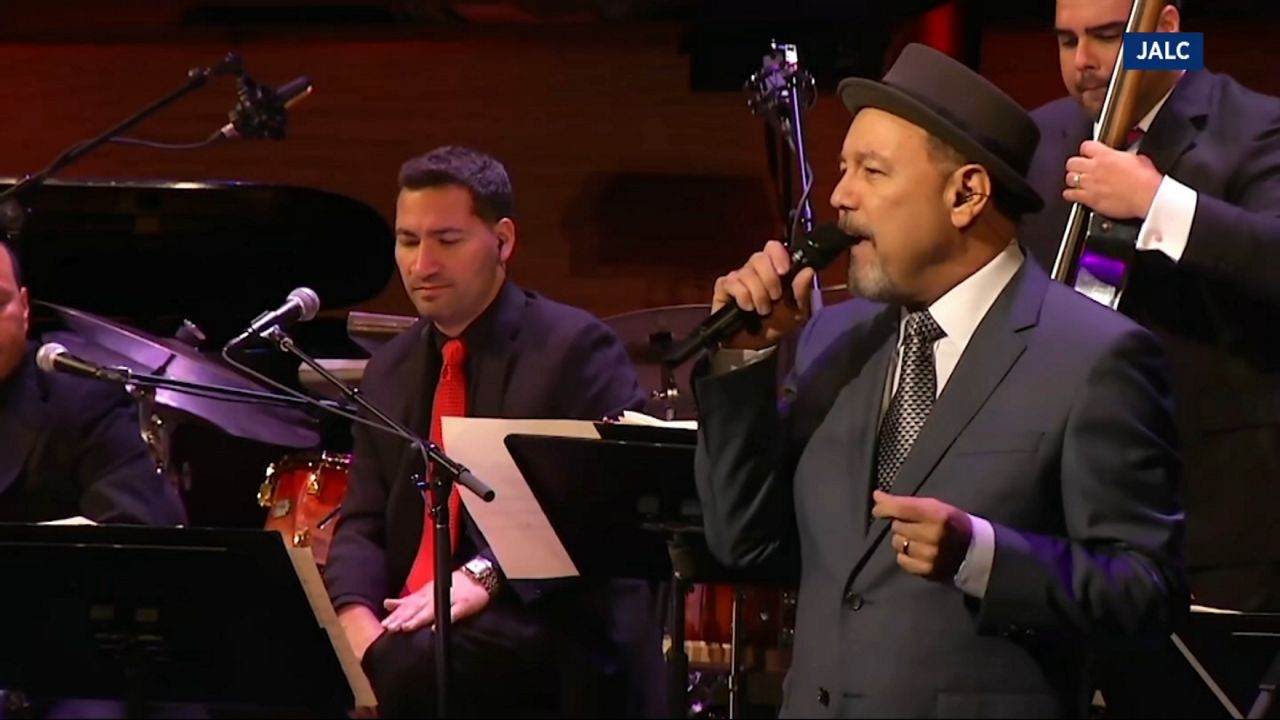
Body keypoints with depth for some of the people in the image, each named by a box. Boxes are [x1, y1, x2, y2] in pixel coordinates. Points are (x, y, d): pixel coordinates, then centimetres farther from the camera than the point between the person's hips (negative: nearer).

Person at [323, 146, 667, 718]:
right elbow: (362, 522, 10)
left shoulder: (575, 348, -3)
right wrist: (356, 614, -12)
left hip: (556, 633, -6)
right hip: (413, 620, 6)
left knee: (402, 667, -34)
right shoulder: (390, 372, 18)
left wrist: (486, 575, -26)